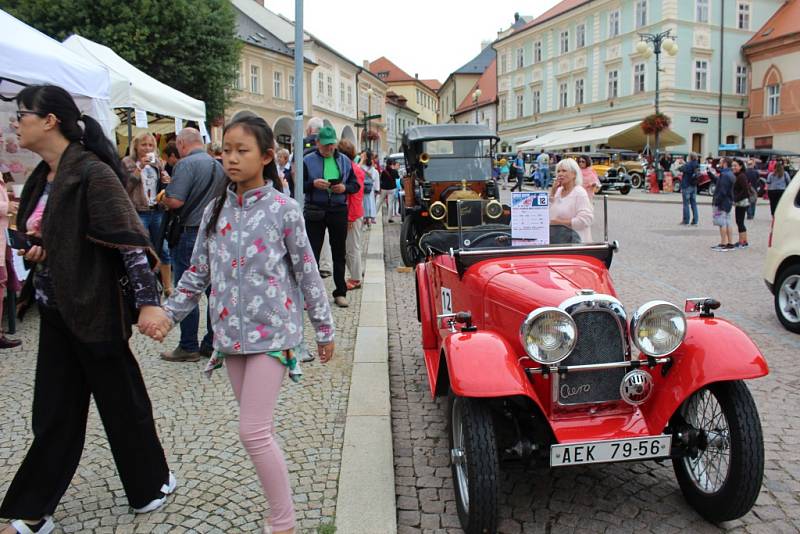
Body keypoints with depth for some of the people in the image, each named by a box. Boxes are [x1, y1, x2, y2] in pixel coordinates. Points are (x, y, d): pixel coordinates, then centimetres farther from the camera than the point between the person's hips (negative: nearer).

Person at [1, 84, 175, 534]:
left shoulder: (92, 173, -17)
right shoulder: (43, 177, 9)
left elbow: (129, 240, -22)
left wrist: (148, 303, -28)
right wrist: (36, 250, 0)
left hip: (96, 309, -8)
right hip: (56, 310, 8)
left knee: (122, 402, 9)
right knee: (55, 411, 14)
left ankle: (154, 482, 31)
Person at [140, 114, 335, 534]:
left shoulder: (283, 209, -8)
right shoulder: (214, 211, 7)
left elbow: (307, 274, -4)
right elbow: (197, 274, 11)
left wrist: (324, 329, 0)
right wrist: (167, 313, 0)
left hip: (271, 332, -5)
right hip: (231, 332, 6)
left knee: (253, 431, -9)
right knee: (259, 428, 14)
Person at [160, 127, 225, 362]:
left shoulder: (186, 164, -12)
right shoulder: (219, 166, 11)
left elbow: (175, 201, -21)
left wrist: (163, 198, -1)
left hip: (190, 233, -7)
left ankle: (188, 347, 6)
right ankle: (212, 343, 19)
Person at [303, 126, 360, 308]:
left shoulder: (344, 161, 8)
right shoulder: (308, 161, 0)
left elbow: (356, 185, 10)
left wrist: (345, 187, -10)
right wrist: (313, 184, -19)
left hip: (338, 211, 3)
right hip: (315, 211, -2)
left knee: (339, 253, 9)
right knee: (312, 253, 0)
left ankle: (340, 293, 20)